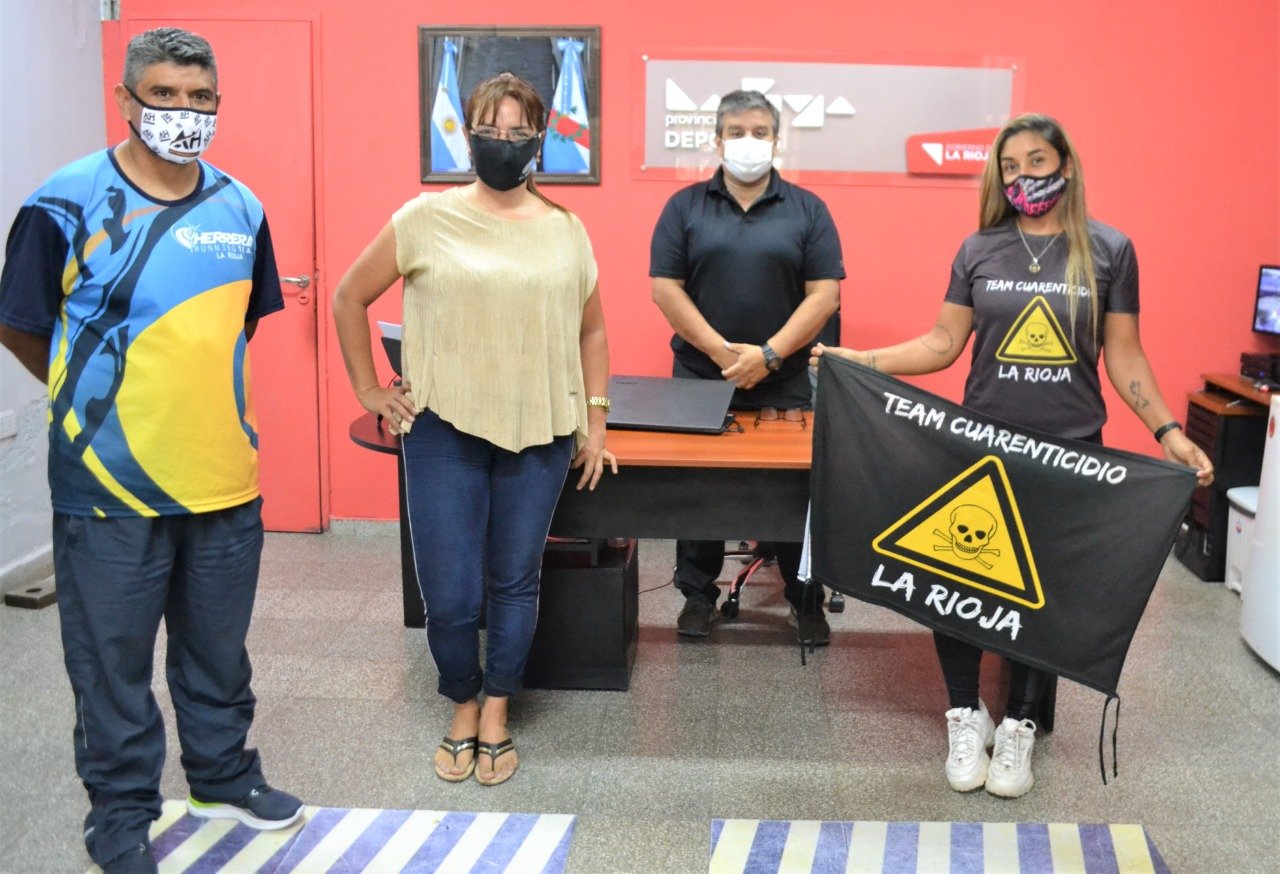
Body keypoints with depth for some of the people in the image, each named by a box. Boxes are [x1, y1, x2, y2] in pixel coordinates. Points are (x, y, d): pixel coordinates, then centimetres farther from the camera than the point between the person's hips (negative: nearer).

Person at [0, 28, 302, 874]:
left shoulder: (241, 207, 4)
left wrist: (199, 394, 12)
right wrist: (100, 398, 6)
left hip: (225, 476, 4)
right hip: (111, 483, -4)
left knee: (218, 647, 19)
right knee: (113, 660, 8)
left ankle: (223, 773, 38)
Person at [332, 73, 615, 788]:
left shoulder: (566, 231, 6)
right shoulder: (426, 219, -1)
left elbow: (591, 330, 15)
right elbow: (350, 299, 8)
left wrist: (595, 420, 9)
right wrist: (369, 389, 6)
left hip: (540, 432, 2)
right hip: (445, 431, -1)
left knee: (515, 582, 10)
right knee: (449, 594, 0)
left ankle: (496, 717, 28)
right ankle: (463, 709, 27)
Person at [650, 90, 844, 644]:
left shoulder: (806, 209, 3)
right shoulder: (685, 207, 4)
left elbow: (824, 294, -3)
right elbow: (666, 287, -3)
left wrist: (768, 354, -14)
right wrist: (722, 351, -12)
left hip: (784, 384, -1)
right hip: (701, 380, 1)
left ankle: (806, 602, 20)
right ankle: (697, 596, 24)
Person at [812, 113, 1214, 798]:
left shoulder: (1109, 251, 2)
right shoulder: (979, 250, 4)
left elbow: (1124, 356, 3)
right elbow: (943, 344, 3)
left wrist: (1168, 431, -5)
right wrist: (861, 361, -7)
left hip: (1070, 450, 0)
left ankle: (1019, 727, 23)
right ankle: (966, 716, 20)